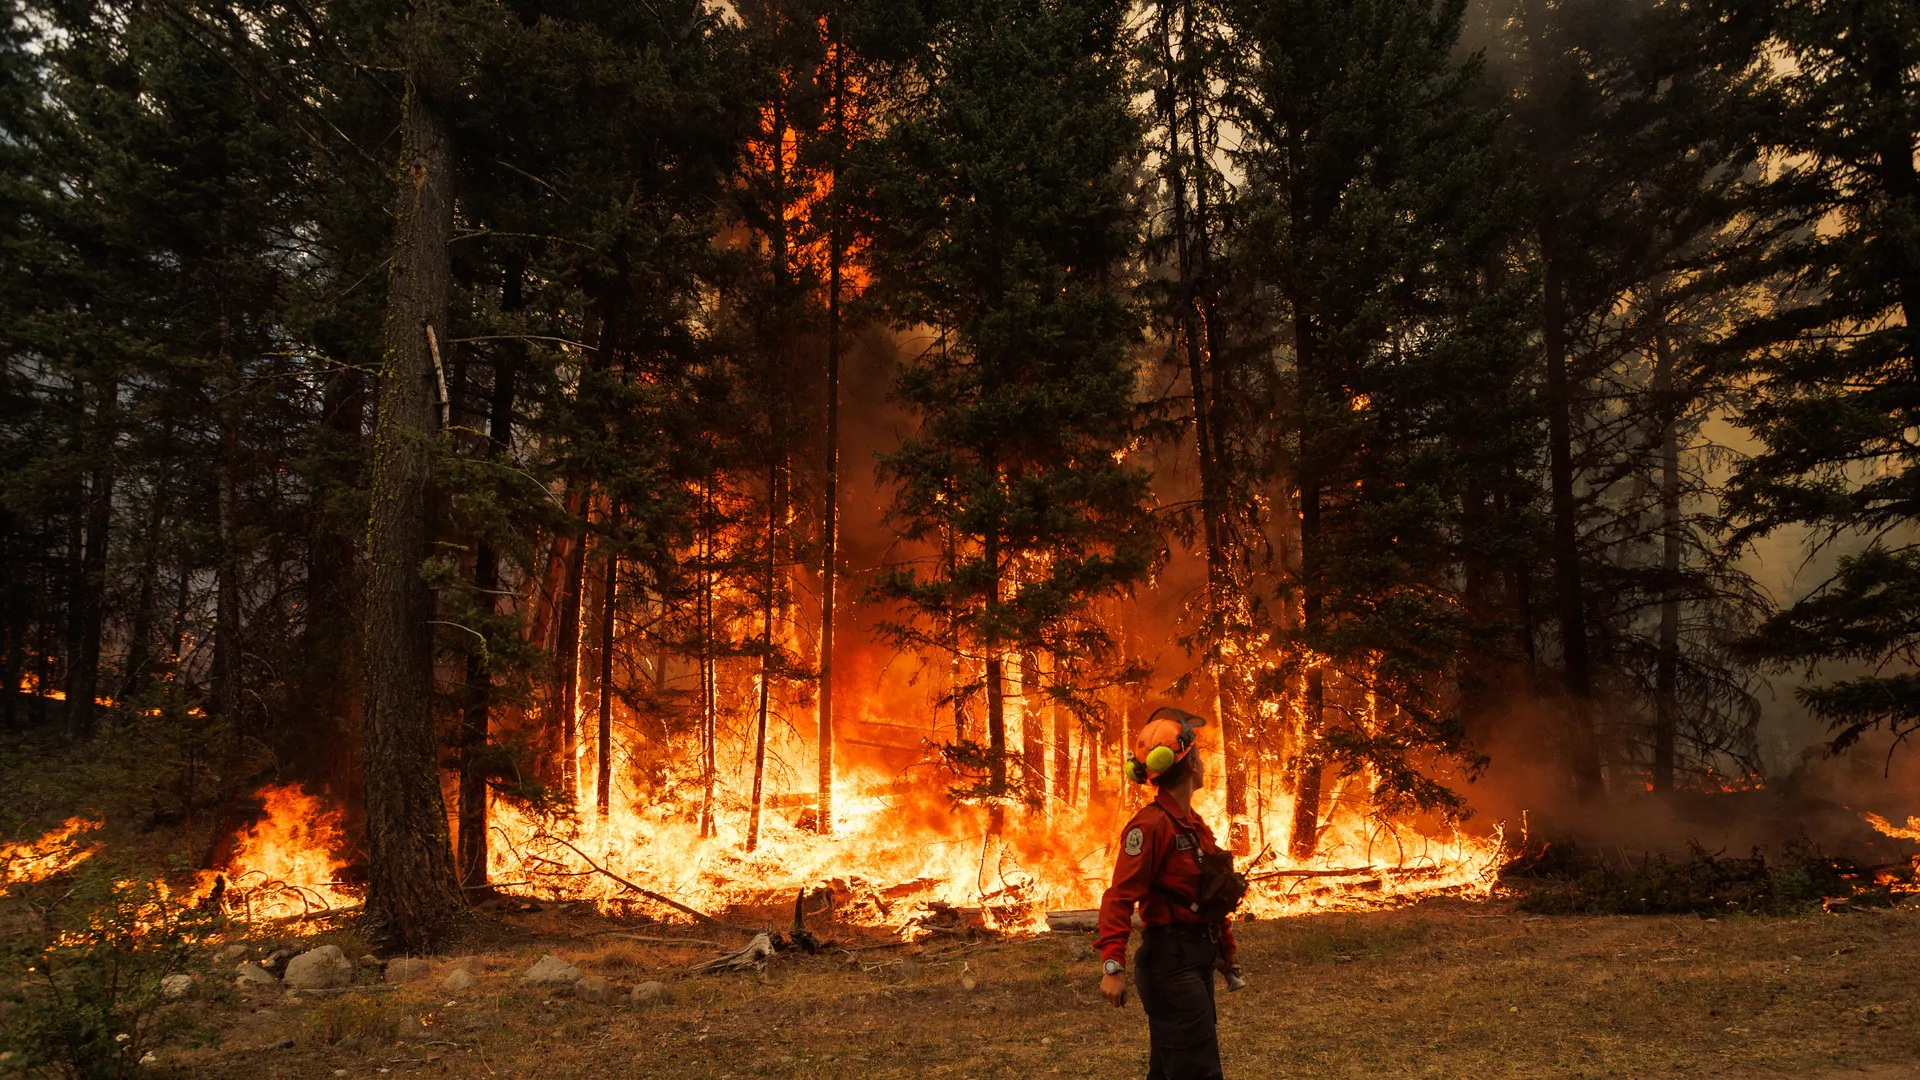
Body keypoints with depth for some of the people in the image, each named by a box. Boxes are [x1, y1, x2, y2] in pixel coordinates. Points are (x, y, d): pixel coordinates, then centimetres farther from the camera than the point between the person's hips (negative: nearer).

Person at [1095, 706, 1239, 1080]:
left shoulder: (1193, 823, 12)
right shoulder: (1151, 824, -17)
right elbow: (1120, 897, -24)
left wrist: (1225, 950, 26)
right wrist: (1113, 965, -31)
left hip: (1197, 961, 9)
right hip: (1170, 962, -9)